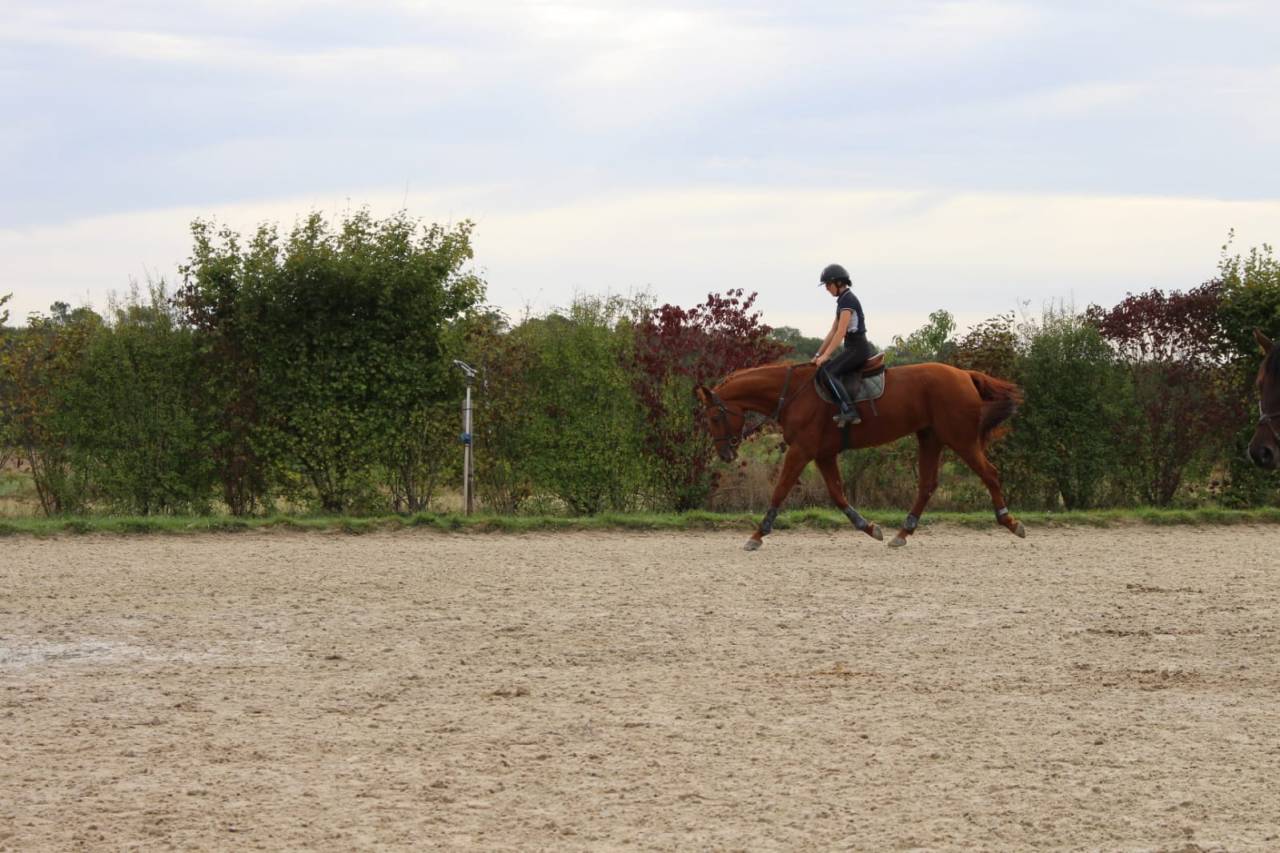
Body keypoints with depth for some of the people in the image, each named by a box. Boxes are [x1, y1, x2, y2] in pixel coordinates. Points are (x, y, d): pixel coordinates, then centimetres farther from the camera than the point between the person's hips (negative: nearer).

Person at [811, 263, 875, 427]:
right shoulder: (843, 301, 18)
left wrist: (825, 356, -21)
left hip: (858, 349, -11)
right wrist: (818, 355, 18)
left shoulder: (848, 300, -13)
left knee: (826, 371, -23)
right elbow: (833, 332, 21)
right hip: (853, 348, 11)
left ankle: (848, 411, -34)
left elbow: (840, 332, -20)